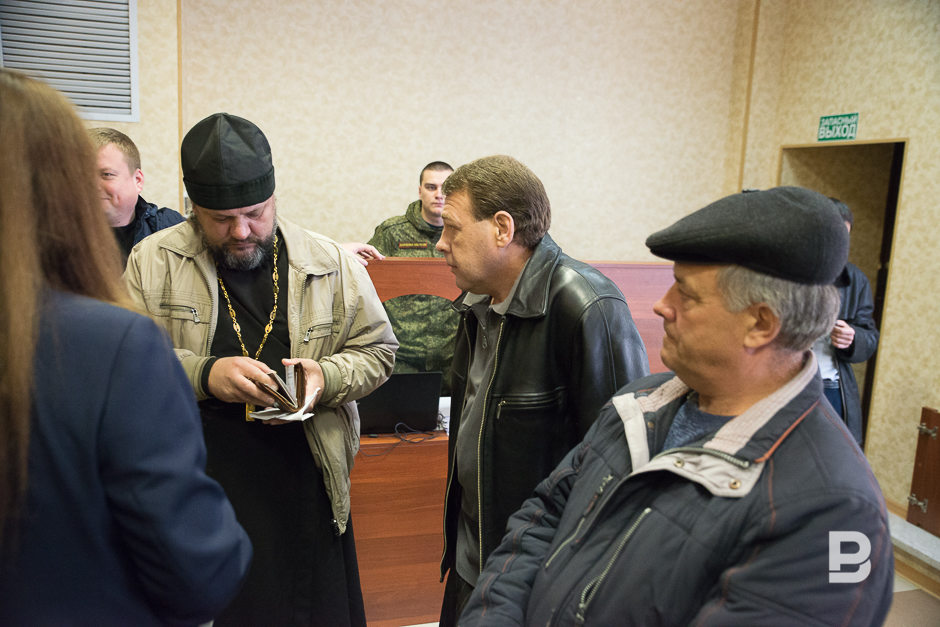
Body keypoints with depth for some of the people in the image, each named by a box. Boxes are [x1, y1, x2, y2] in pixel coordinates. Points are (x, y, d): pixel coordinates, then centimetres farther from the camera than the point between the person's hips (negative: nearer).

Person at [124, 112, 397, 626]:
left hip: (303, 484, 1)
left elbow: (377, 349, 7)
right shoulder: (152, 262, 0)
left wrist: (326, 376, -12)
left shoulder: (330, 264, 2)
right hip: (196, 487, 0)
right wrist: (201, 374, -19)